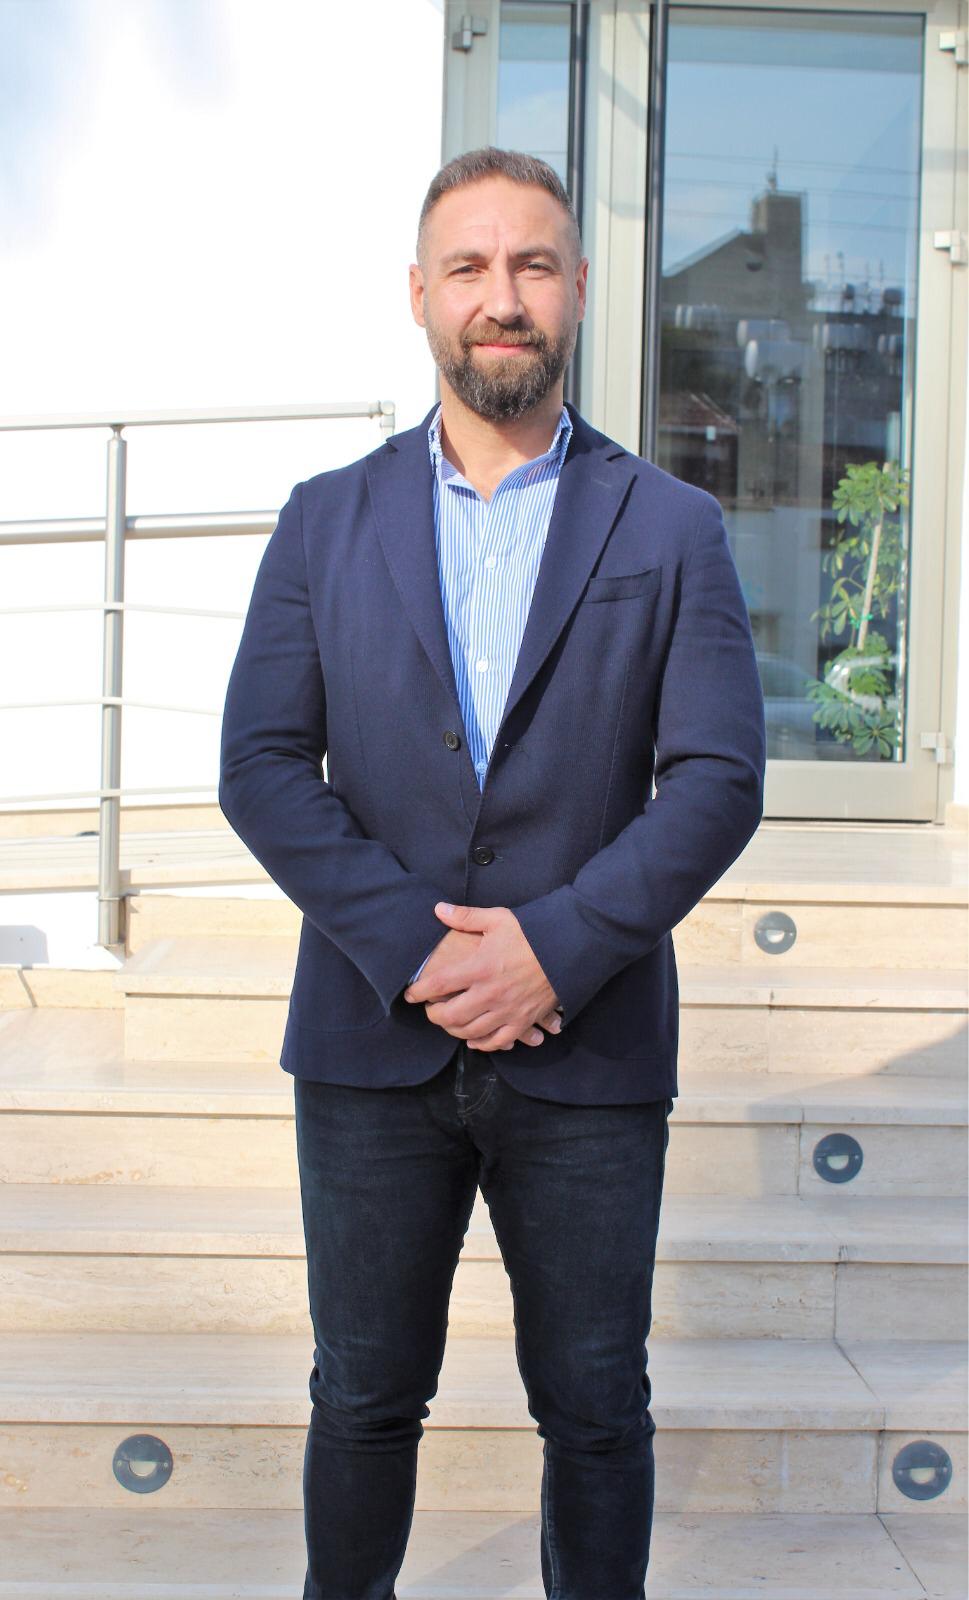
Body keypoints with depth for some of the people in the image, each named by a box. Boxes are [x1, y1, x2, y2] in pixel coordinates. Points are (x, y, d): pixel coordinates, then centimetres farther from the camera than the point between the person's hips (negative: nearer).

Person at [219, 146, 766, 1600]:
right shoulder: (326, 522, 6)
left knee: (596, 1411, 11)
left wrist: (555, 947, -16)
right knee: (365, 1400, 13)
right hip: (372, 1043, 1)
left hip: (590, 1052, -1)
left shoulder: (671, 528, 3)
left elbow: (719, 778, -5)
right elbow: (259, 767, -2)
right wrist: (414, 945, -13)